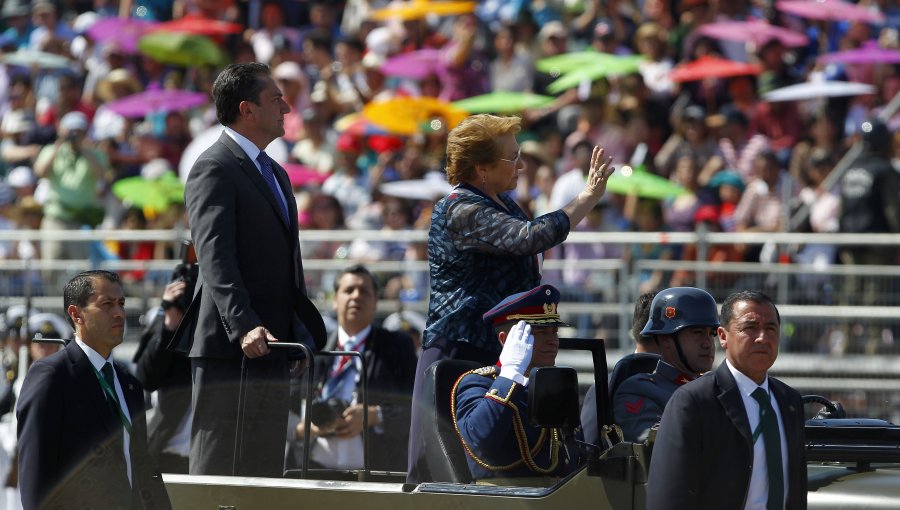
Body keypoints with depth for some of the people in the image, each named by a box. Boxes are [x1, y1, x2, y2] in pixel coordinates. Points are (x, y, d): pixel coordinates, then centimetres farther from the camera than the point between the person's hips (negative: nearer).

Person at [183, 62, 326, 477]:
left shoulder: (275, 173, 21)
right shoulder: (214, 169, -9)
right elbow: (214, 257, -21)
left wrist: (305, 333, 18)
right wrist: (244, 326, -33)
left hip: (272, 349, 9)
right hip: (229, 353, -9)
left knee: (265, 478, 10)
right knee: (215, 475, -8)